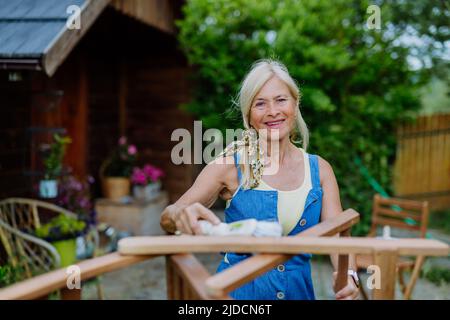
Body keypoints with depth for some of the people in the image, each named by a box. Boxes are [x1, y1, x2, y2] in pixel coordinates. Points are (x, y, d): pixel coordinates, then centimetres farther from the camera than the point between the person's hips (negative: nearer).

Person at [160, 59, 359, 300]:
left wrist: (348, 275, -30)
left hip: (298, 289, 3)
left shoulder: (320, 169, -3)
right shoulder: (230, 165, -12)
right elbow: (167, 218, -14)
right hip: (239, 290, -2)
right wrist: (180, 215, -38)